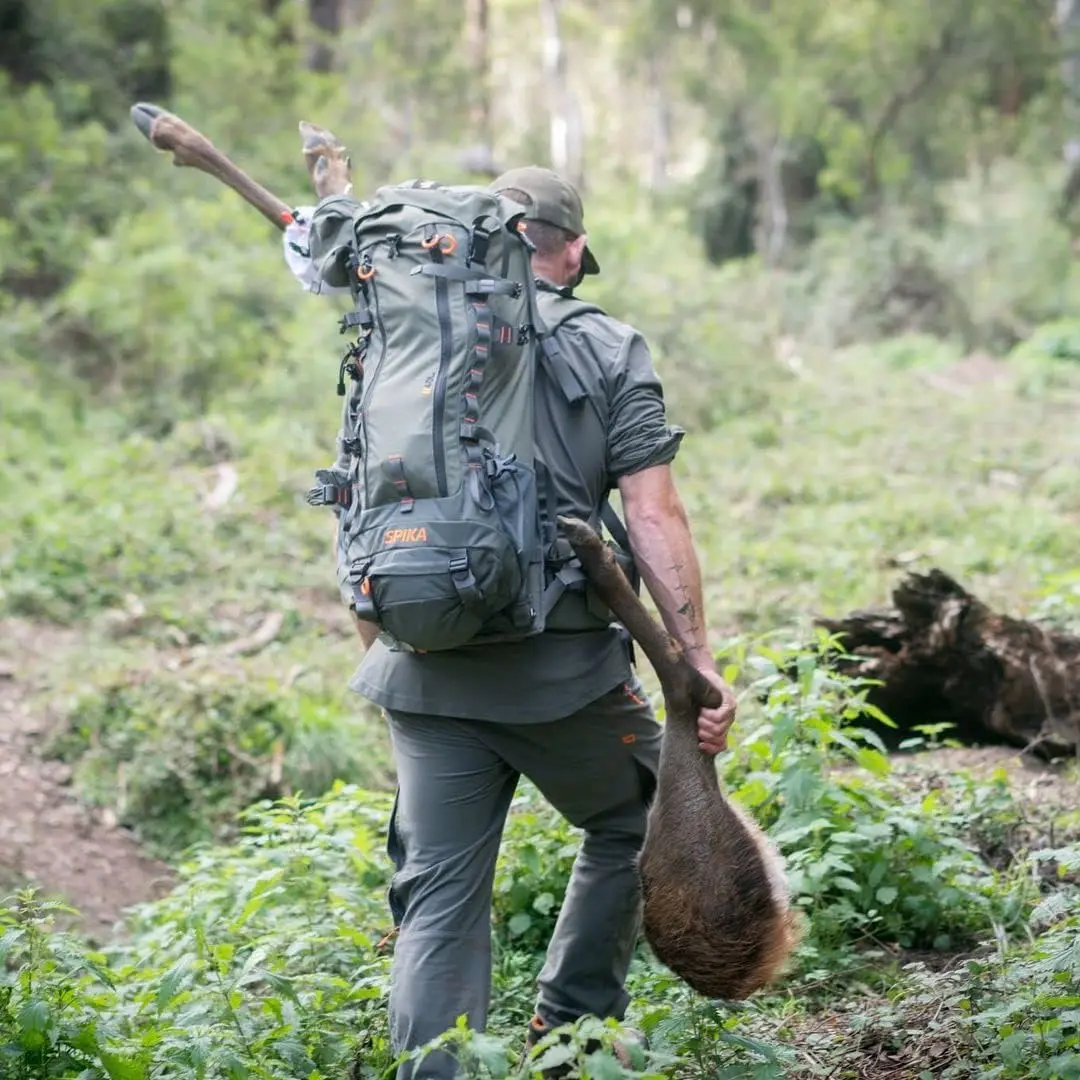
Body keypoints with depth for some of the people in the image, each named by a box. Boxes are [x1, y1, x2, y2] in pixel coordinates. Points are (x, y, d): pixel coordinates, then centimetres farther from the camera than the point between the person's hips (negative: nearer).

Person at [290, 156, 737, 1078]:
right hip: (565, 667, -2)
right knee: (631, 827, 23)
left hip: (428, 673, 3)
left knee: (439, 894, 8)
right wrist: (699, 660, -7)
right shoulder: (607, 349, 1)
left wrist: (376, 649, 22)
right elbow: (653, 514, -8)